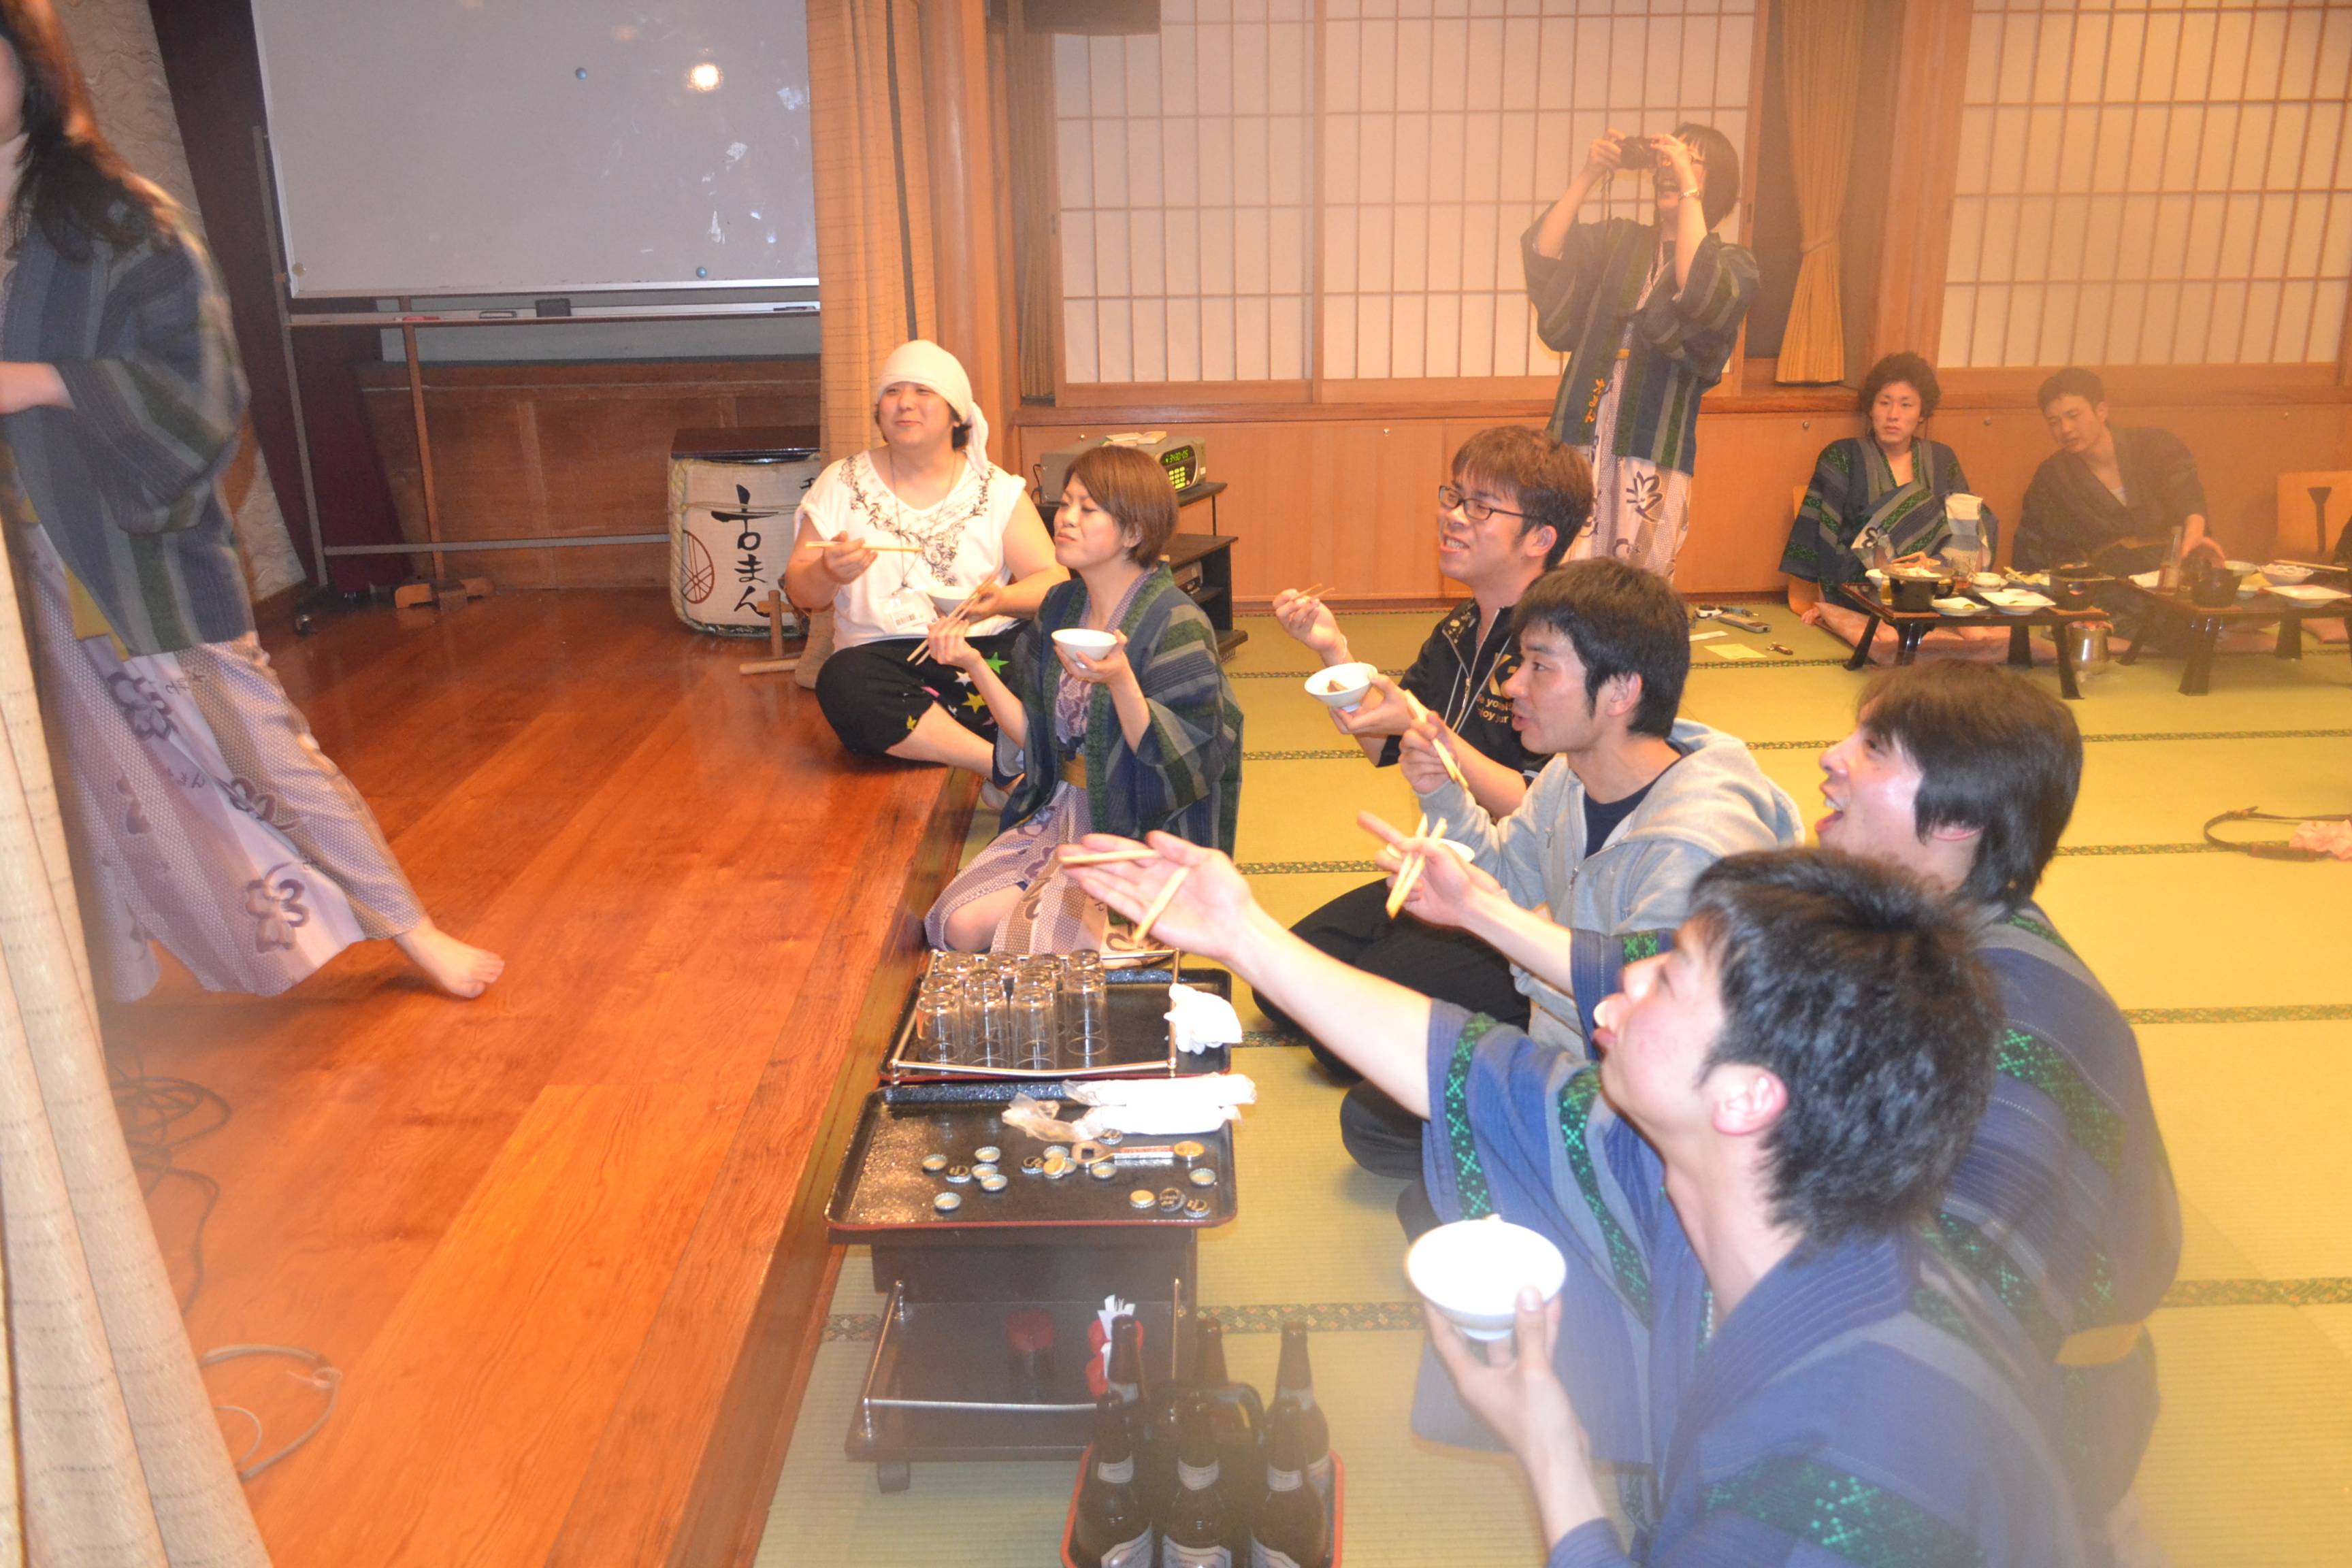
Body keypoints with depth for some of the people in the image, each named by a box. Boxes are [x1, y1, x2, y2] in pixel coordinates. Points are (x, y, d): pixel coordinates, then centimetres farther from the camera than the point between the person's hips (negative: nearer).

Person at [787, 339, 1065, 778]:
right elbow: (800, 591, 8)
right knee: (843, 684, -35)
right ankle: (1009, 765, -31)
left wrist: (1001, 601, -21)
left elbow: (1054, 580, 1)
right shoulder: (841, 483, 11)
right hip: (883, 654, 1)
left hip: (987, 648, -1)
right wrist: (829, 574, -17)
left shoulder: (999, 490, 10)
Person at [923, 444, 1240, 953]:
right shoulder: (1060, 607, 7)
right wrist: (974, 664, -5)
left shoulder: (1174, 623, -15)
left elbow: (1178, 762, -20)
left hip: (1142, 830, -6)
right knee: (963, 923, -12)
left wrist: (1120, 681, -34)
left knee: (1033, 947, -21)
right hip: (1062, 811, 6)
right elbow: (1035, 737, 6)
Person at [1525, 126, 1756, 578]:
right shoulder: (1615, 240, 17)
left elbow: (1698, 295, -18)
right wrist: (1588, 177, -5)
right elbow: (1542, 256, 0)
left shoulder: (1732, 262, 6)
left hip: (1653, 458, -2)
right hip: (1579, 442, 2)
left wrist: (1687, 186, -14)